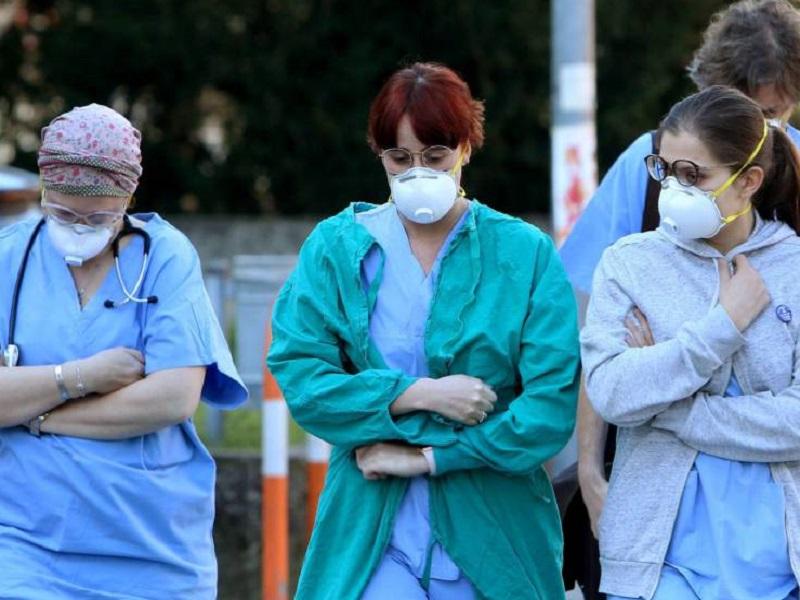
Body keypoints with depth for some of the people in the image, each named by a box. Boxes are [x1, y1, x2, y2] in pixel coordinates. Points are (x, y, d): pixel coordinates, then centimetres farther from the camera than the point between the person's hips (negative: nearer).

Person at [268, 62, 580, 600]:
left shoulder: (526, 254, 1)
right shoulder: (337, 247, 6)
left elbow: (552, 405, -6)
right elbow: (298, 374, -3)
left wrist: (429, 458, -10)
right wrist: (415, 395, -14)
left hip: (491, 536, 0)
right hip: (371, 531, 0)